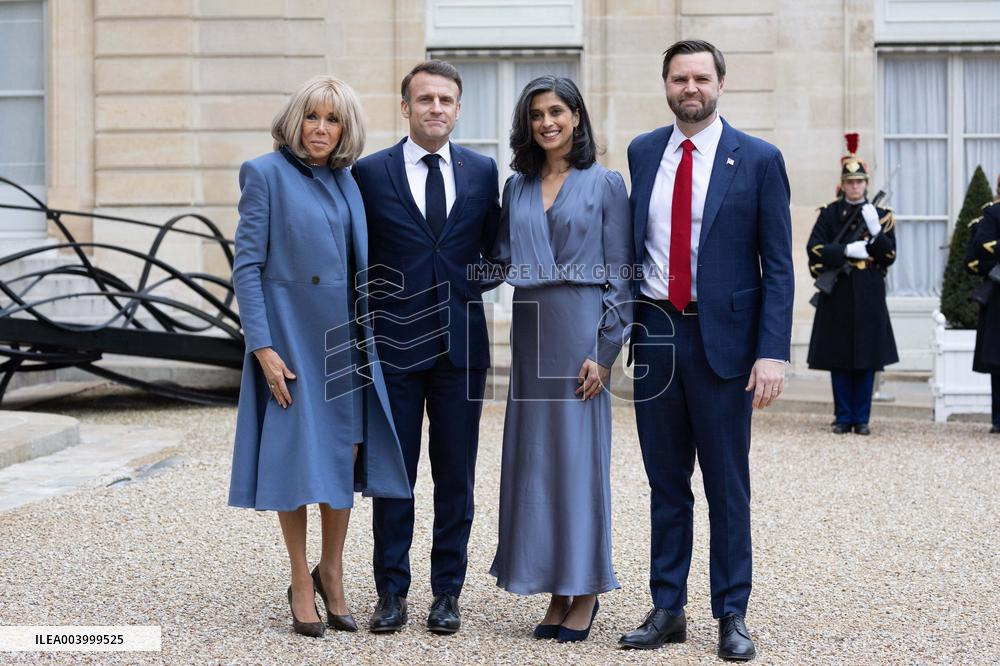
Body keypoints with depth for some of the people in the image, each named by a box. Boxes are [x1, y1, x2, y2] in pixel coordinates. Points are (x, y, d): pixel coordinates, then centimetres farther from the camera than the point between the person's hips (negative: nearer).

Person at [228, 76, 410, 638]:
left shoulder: (346, 181, 12)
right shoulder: (265, 174, -5)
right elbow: (247, 265, -8)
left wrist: (365, 336, 11)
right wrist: (263, 346, -15)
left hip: (344, 336, 5)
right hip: (291, 333, -5)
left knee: (345, 454, 4)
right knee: (297, 456, 0)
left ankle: (332, 572, 20)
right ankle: (302, 582, 13)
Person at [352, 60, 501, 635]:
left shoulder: (482, 171, 7)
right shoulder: (371, 172, 1)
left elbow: (494, 250, 14)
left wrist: (471, 283, -1)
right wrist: (375, 310, -2)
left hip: (462, 344, 2)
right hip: (394, 344, -2)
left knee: (456, 475, 7)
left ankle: (448, 592, 16)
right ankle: (392, 592, 15)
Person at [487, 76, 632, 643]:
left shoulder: (605, 185, 0)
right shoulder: (517, 188, 13)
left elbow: (620, 275, -4)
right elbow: (503, 260, 15)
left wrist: (604, 351, -10)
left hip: (582, 328, -5)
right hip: (530, 329, 5)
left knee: (580, 454, -2)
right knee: (534, 455, 5)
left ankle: (585, 593, 8)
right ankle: (557, 592, 14)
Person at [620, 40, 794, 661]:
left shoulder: (758, 160, -3)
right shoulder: (643, 152, 9)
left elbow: (778, 266, -5)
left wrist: (772, 353, -13)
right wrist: (620, 325, 6)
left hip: (722, 338, -3)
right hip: (654, 332, 4)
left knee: (728, 486, 4)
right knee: (666, 484, 11)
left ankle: (732, 616, 14)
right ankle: (667, 610, 20)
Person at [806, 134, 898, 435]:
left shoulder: (881, 215, 8)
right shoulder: (829, 213, 6)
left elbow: (889, 256, 1)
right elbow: (814, 249, -4)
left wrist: (876, 231, -15)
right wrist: (847, 251, -16)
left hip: (868, 295, 0)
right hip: (837, 294, 0)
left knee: (867, 358, 1)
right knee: (839, 357, 2)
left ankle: (862, 418, 9)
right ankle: (844, 417, 10)